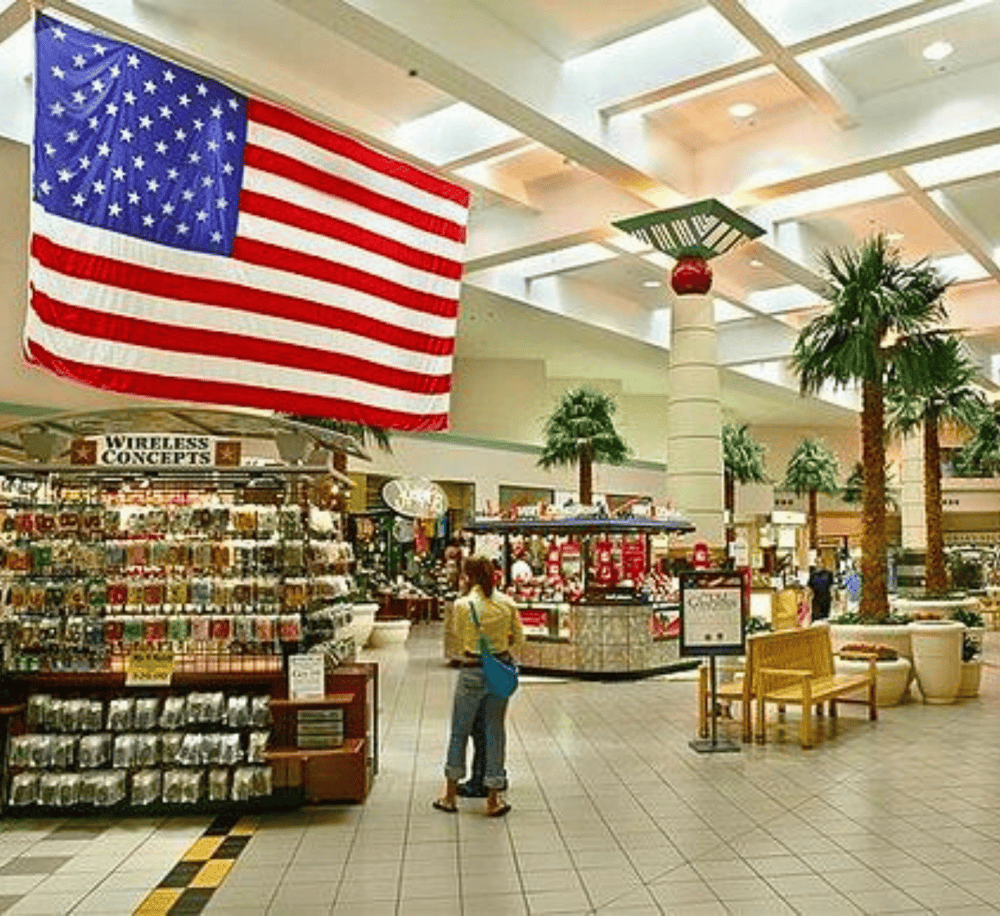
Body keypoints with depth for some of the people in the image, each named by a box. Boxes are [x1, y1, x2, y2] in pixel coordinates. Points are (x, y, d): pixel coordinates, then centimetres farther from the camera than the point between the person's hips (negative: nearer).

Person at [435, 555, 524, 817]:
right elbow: (519, 638, 5)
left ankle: (451, 795, 23)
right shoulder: (507, 603, -3)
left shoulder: (463, 605, -12)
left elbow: (459, 640, 2)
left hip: (473, 672, -3)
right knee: (495, 732, 12)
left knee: (459, 732, 13)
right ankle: (493, 799, 18)